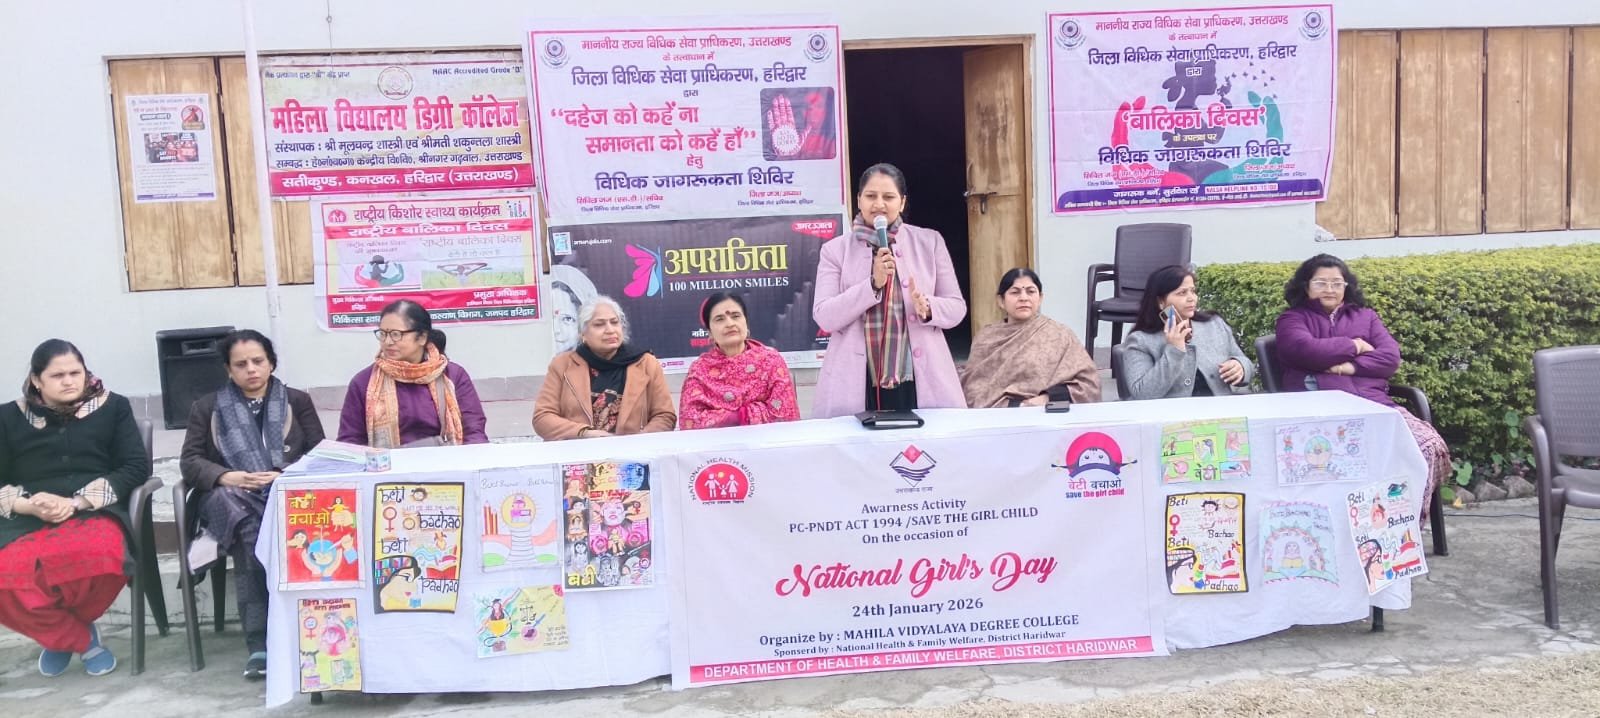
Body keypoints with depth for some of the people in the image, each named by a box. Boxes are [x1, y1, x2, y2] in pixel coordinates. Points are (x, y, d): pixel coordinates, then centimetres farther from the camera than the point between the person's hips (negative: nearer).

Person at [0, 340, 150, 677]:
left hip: (93, 514, -2)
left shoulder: (113, 407, 11)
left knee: (101, 555, -39)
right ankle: (82, 639, -4)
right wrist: (28, 505, -11)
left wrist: (77, 502, -11)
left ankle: (62, 633, -2)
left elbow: (136, 468, 2)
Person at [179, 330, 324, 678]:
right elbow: (189, 461, 11)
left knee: (253, 537, -37)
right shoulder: (207, 407, 21)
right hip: (229, 499, 0)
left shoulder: (297, 401, 19)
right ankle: (260, 640, -40)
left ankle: (259, 641, -39)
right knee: (249, 525, -38)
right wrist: (225, 476, -10)